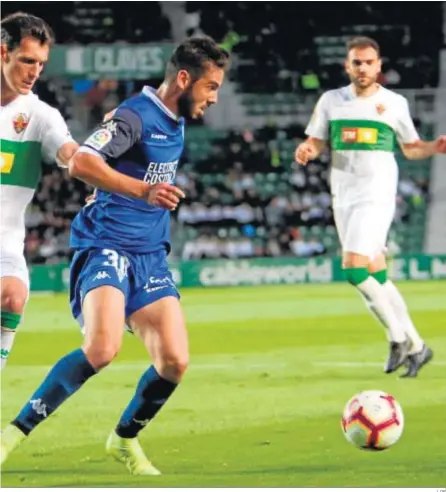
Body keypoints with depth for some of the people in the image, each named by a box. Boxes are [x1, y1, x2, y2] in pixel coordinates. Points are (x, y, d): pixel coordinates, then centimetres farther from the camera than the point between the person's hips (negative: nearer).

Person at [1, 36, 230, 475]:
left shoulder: (175, 124, 14)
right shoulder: (135, 116, -13)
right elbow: (80, 163, -29)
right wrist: (143, 190, -38)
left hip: (149, 256, 8)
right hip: (106, 246, -8)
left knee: (174, 361, -7)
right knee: (102, 348, -30)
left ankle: (125, 439, 19)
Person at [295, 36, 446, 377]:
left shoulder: (394, 103, 2)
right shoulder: (331, 101, 8)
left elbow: (409, 147, 12)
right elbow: (316, 141, 11)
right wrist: (307, 150, -12)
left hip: (377, 196, -4)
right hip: (343, 196, 4)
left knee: (354, 267, -21)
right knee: (376, 276, 6)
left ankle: (399, 336, -8)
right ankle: (416, 346, 15)